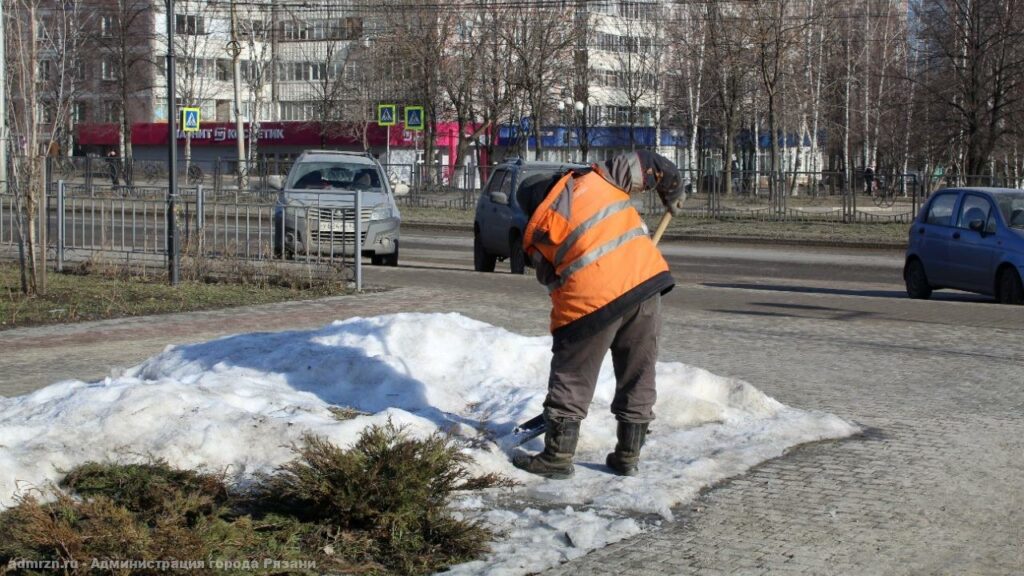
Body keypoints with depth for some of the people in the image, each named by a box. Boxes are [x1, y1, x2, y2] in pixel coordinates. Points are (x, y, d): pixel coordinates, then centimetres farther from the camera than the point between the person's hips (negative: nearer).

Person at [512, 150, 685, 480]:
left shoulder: (536, 233, 10)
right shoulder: (595, 179, 14)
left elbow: (551, 279, 13)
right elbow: (649, 164, 14)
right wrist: (672, 195, 31)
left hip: (591, 298, -3)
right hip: (647, 278, 3)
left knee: (571, 378, 11)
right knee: (638, 376, 15)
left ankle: (558, 457, 15)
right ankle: (628, 457, 22)